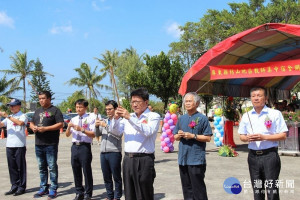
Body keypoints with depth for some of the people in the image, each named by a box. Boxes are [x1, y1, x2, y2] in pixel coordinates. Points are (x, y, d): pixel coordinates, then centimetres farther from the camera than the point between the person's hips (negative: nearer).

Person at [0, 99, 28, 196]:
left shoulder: (23, 116, -3)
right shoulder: (9, 117, 17)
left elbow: (20, 123, -23)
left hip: (19, 145, -6)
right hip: (9, 145, 6)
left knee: (21, 166, 1)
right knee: (12, 167, 9)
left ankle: (21, 187, 7)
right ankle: (14, 186, 18)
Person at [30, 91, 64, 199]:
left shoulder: (55, 110, -3)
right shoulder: (37, 111, 18)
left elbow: (60, 124, -12)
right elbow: (31, 123, 24)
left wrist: (45, 128, -18)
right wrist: (33, 127, 0)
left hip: (51, 144, -7)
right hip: (38, 144, 7)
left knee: (52, 167, -2)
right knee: (42, 168, 13)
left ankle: (53, 189, 4)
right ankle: (43, 188, 22)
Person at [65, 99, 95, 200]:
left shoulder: (90, 119, -3)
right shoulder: (73, 119, 13)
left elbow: (93, 134, -10)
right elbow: (67, 135, 14)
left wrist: (82, 129, -20)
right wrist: (69, 127, -6)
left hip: (85, 146, -5)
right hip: (75, 146, 5)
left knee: (87, 171, 2)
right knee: (76, 171, 12)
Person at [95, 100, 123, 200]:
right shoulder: (104, 121, 14)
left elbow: (119, 134, -19)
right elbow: (97, 134, 15)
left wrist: (106, 126, -20)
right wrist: (97, 126, -5)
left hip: (114, 153, -6)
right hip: (103, 152, 6)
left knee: (116, 177, 5)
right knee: (106, 177, 14)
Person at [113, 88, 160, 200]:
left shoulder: (153, 116, -1)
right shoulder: (128, 117, 14)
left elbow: (148, 131, -18)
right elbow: (117, 131, 8)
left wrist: (130, 118, -21)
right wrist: (117, 118, -11)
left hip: (144, 160, -5)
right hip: (128, 159, 5)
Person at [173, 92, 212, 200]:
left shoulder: (202, 118, -4)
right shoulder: (182, 118, 12)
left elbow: (207, 138, -7)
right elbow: (175, 137, 17)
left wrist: (193, 136, -16)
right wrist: (179, 135, -5)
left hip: (196, 159, -6)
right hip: (183, 158, 6)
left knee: (198, 188, 0)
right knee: (186, 187, 14)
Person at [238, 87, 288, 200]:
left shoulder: (275, 114, -2)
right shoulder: (246, 116, 10)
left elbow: (283, 135, -5)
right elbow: (241, 136, 16)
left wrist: (264, 137, -17)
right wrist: (247, 138, -7)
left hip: (270, 155, -4)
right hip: (253, 156, 4)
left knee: (272, 190, -4)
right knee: (257, 190, 12)